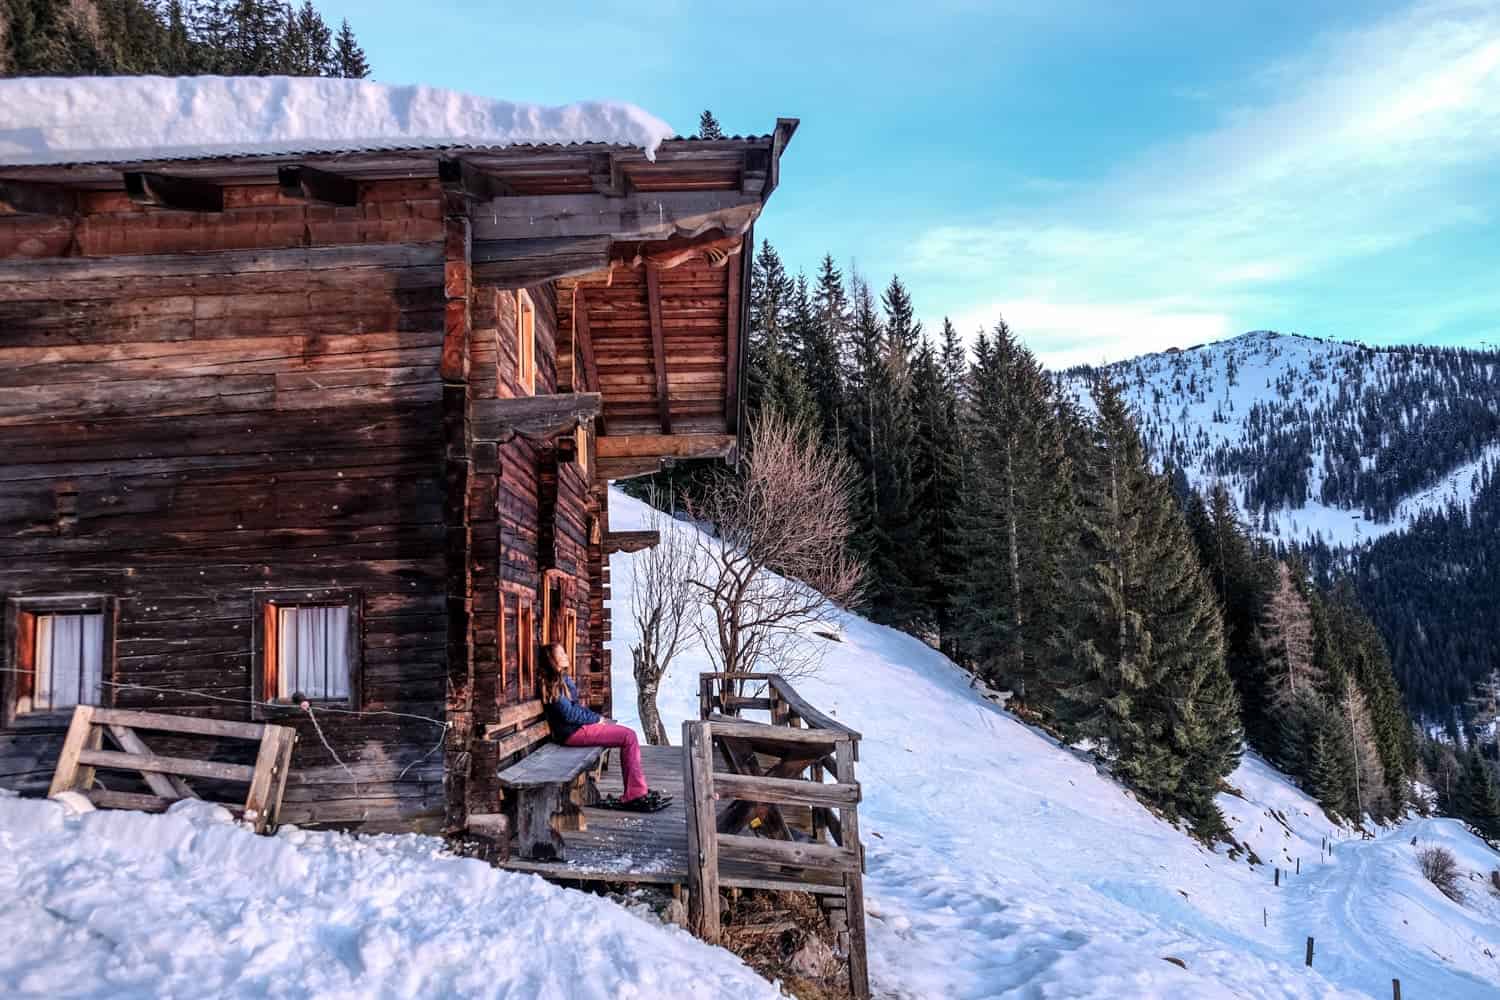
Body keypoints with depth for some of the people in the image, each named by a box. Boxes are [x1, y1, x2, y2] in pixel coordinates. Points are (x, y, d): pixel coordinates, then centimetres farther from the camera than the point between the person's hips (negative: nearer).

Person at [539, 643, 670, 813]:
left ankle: (639, 792, -7)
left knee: (629, 734, -2)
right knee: (629, 737, -16)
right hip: (572, 732, -9)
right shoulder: (553, 683, -12)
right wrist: (597, 719, -7)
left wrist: (598, 718, 7)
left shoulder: (563, 678, 19)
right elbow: (569, 714, -17)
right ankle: (635, 795, -15)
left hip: (580, 725, 9)